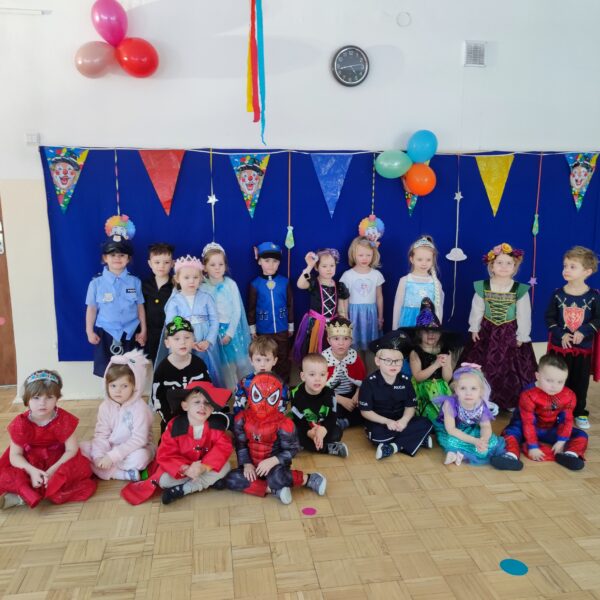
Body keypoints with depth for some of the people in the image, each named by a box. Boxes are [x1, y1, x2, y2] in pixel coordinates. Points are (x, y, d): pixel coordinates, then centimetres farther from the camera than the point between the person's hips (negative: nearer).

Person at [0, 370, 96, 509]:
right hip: (30, 464, 0)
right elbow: (15, 455, -13)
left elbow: (72, 449, -16)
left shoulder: (63, 419, -16)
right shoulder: (20, 424, -15)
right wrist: (32, 471, -31)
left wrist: (53, 470, -29)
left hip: (57, 461, 0)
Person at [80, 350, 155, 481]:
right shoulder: (105, 406, -4)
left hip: (135, 450, -6)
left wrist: (112, 456, -28)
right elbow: (101, 434, -6)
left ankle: (104, 470, -14)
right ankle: (123, 474, -23)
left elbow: (139, 439, -25)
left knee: (140, 457, -37)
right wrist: (99, 456, -24)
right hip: (110, 449, 6)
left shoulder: (139, 407, -19)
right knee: (84, 447, -14)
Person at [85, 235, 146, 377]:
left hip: (130, 333, 1)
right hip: (106, 333, -1)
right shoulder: (96, 283, -6)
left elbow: (140, 307, 3)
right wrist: (90, 332, 0)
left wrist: (143, 330, 4)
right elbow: (92, 308, 0)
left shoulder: (135, 282, -3)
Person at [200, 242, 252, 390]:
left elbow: (237, 310, -3)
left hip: (231, 328, 0)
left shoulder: (231, 284, -3)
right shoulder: (202, 287, -3)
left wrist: (229, 333, -8)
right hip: (214, 331, 0)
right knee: (222, 366, 2)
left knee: (237, 364, 4)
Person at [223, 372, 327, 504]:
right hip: (253, 465, 5)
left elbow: (292, 449, -12)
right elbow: (240, 445, 1)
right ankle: (274, 490, -22)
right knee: (230, 480, -21)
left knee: (277, 478, -40)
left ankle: (308, 479, -13)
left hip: (276, 464, -5)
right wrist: (247, 464, -12)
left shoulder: (283, 423, -17)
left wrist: (272, 461, -24)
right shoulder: (242, 419, -7)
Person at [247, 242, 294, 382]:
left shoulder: (284, 282, -5)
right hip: (263, 330, 0)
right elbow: (251, 308, 0)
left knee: (283, 357, 12)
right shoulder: (255, 284, -7)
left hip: (282, 329, 1)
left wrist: (291, 326, 7)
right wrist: (252, 328, 2)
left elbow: (290, 305, 3)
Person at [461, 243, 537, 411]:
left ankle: (511, 402, 21)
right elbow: (477, 310, 2)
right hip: (487, 332, 1)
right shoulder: (482, 287, -7)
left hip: (510, 333, -1)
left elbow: (524, 315, -5)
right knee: (485, 367, 7)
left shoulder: (520, 290, -11)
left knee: (510, 369, 4)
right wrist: (474, 329, 4)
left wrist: (522, 336, -4)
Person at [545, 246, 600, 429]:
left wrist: (584, 332, -18)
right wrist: (560, 334, -14)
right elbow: (549, 317, -1)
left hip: (584, 347, 0)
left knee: (580, 381, 11)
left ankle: (580, 413, 28)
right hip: (559, 346, 0)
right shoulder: (558, 294, -5)